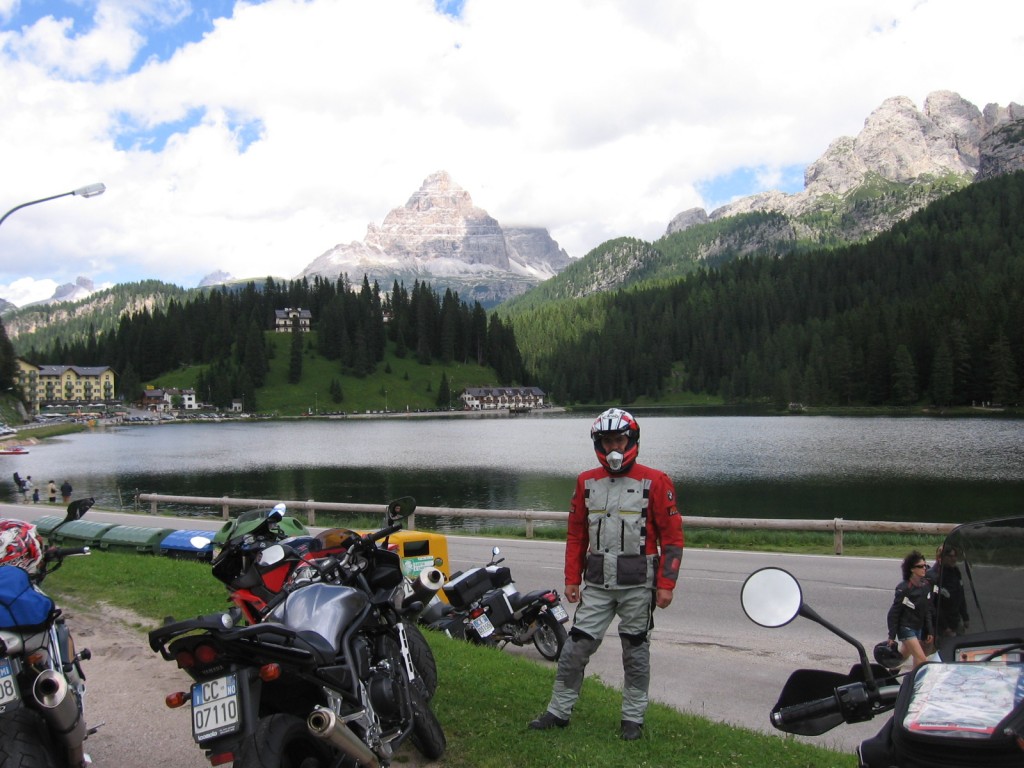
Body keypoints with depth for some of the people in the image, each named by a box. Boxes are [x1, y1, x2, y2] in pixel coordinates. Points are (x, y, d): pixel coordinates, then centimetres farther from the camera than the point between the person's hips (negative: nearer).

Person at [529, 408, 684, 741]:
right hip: (597, 584, 3)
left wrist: (666, 584, -9)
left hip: (637, 585, -3)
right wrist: (571, 580, 8)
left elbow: (672, 536, -4)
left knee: (635, 651, 8)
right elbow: (576, 534, 12)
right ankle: (558, 711, 15)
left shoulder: (655, 482, -4)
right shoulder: (586, 482, 7)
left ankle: (633, 718, 22)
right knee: (576, 646, 3)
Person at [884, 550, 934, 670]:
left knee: (902, 656, 17)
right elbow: (894, 612, -14)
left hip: (919, 628, 7)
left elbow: (928, 610, 11)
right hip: (906, 628, -7)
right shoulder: (904, 588, -17)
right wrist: (891, 636, -13)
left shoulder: (926, 585, 2)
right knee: (921, 659, -12)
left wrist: (930, 631, 9)